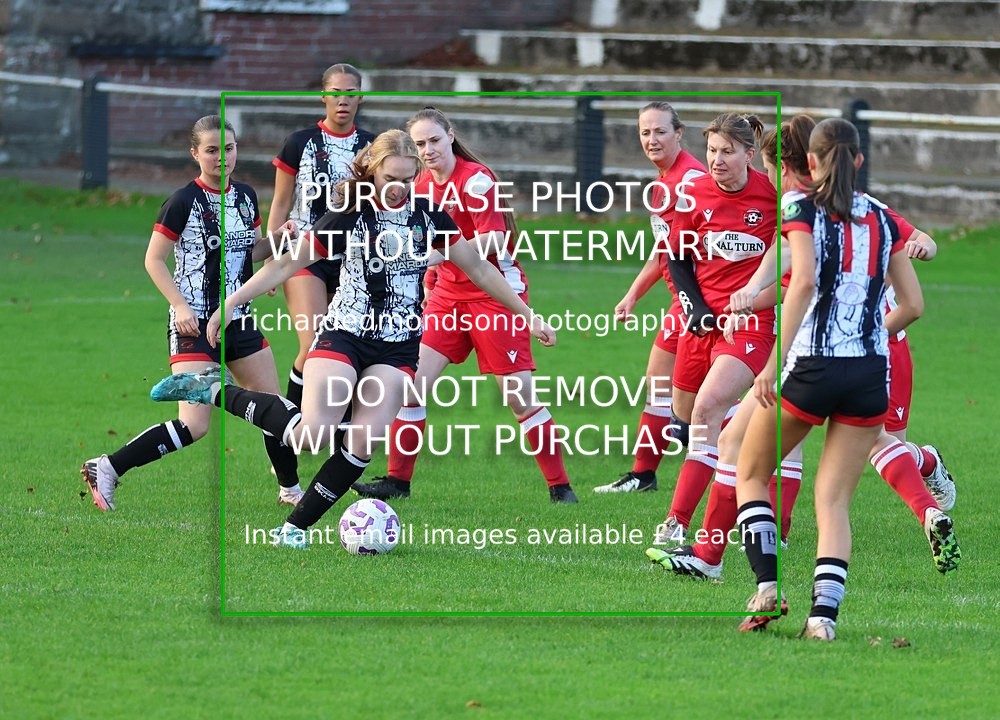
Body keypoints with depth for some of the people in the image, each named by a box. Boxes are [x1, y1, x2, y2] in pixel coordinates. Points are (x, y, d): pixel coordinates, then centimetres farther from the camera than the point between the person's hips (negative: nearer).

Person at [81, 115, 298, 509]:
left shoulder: (245, 197, 8)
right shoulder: (184, 202, -12)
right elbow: (154, 259, -9)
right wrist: (180, 306, -19)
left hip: (238, 321, 7)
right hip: (194, 325, -7)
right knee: (194, 425, -16)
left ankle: (291, 489, 28)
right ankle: (106, 469, -9)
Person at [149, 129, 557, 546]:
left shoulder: (426, 214, 2)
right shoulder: (349, 216, -7)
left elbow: (477, 268, 11)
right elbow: (287, 264, -4)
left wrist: (526, 313, 9)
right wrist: (231, 303, -9)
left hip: (399, 347, 3)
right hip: (344, 334, -3)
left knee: (364, 441, -14)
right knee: (315, 432, -21)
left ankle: (296, 526, -3)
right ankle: (213, 391, -3)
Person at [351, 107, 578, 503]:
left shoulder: (475, 179, -15)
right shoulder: (422, 186, 7)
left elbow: (494, 241, -22)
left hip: (496, 292, -6)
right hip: (449, 295, 6)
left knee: (520, 395, -5)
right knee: (411, 382, -5)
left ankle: (560, 485, 6)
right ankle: (397, 481, 3)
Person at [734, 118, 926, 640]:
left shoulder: (803, 211, -3)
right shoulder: (882, 220, 11)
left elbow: (803, 282, -19)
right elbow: (912, 304, 12)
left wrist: (774, 362, -20)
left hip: (812, 365, -4)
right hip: (871, 372, 4)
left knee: (750, 474, 17)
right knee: (833, 500, 8)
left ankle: (767, 588, 4)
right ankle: (824, 612, -9)